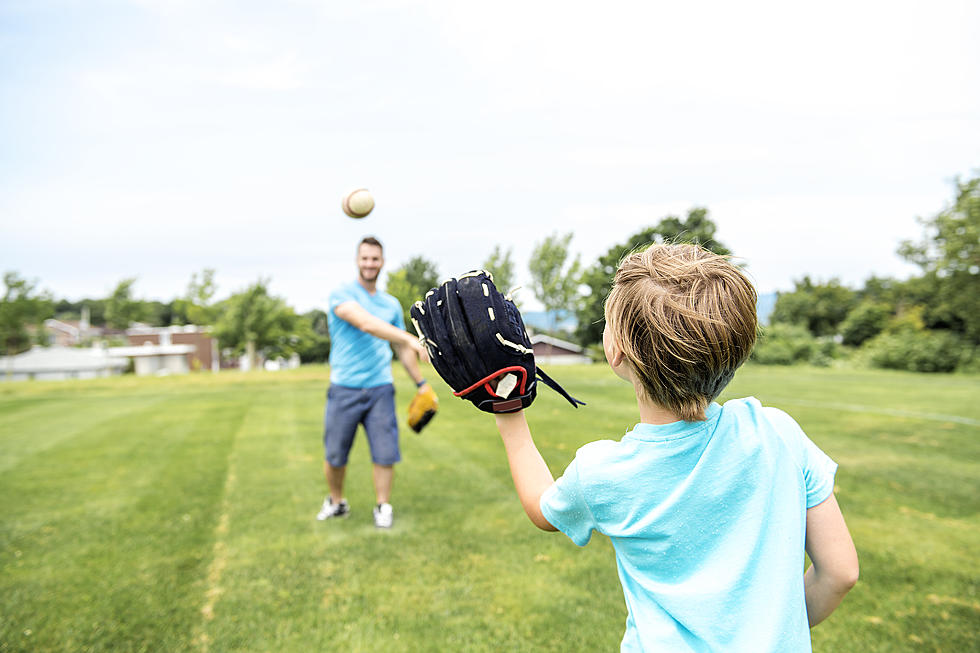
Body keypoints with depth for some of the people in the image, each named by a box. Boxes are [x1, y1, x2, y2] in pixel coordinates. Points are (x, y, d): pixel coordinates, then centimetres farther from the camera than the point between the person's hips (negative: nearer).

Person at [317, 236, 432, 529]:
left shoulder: (391, 304, 12)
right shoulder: (342, 294, -5)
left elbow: (401, 349, 21)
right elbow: (366, 323, -24)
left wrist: (422, 383, 18)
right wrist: (412, 339, -35)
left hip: (380, 389, 3)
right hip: (344, 390, -3)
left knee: (384, 452, -2)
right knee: (334, 455, 6)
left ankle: (383, 507, 16)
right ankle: (335, 502, 30)